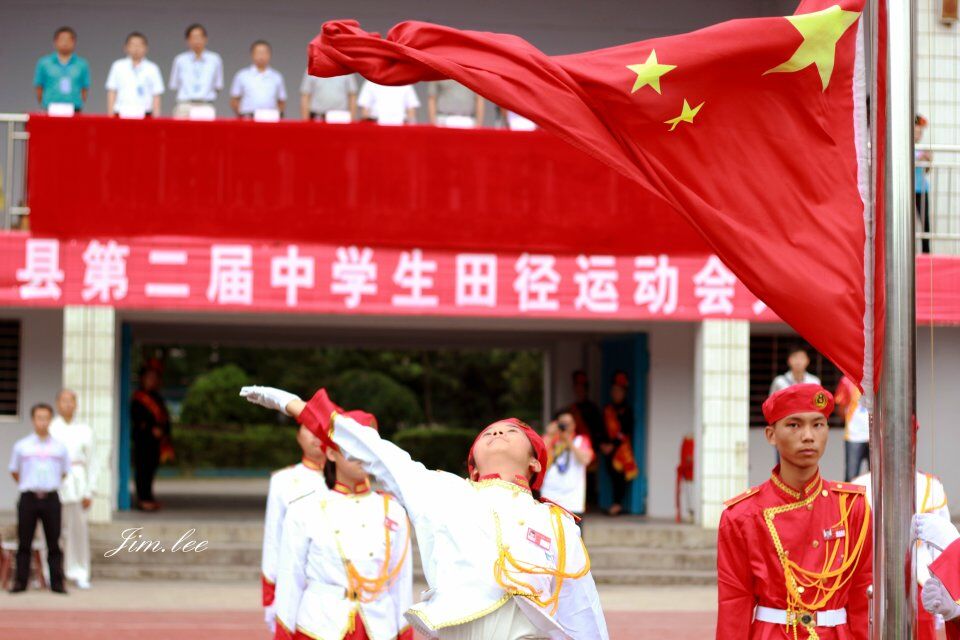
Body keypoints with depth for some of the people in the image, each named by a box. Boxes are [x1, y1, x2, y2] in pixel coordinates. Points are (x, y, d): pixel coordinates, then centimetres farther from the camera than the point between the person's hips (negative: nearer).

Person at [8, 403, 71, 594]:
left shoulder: (60, 447, 7)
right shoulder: (21, 446, 4)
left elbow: (64, 472, 17)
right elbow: (14, 471, 14)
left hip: (51, 498, 1)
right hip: (28, 499, -1)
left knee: (54, 543, 1)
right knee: (24, 542, 1)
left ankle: (57, 583, 3)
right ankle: (20, 582, 5)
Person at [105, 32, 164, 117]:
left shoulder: (152, 69, 5)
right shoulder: (118, 67, 8)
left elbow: (156, 95, 5)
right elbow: (112, 92, 9)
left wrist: (156, 115, -2)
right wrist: (110, 114, 4)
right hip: (121, 112, 1)